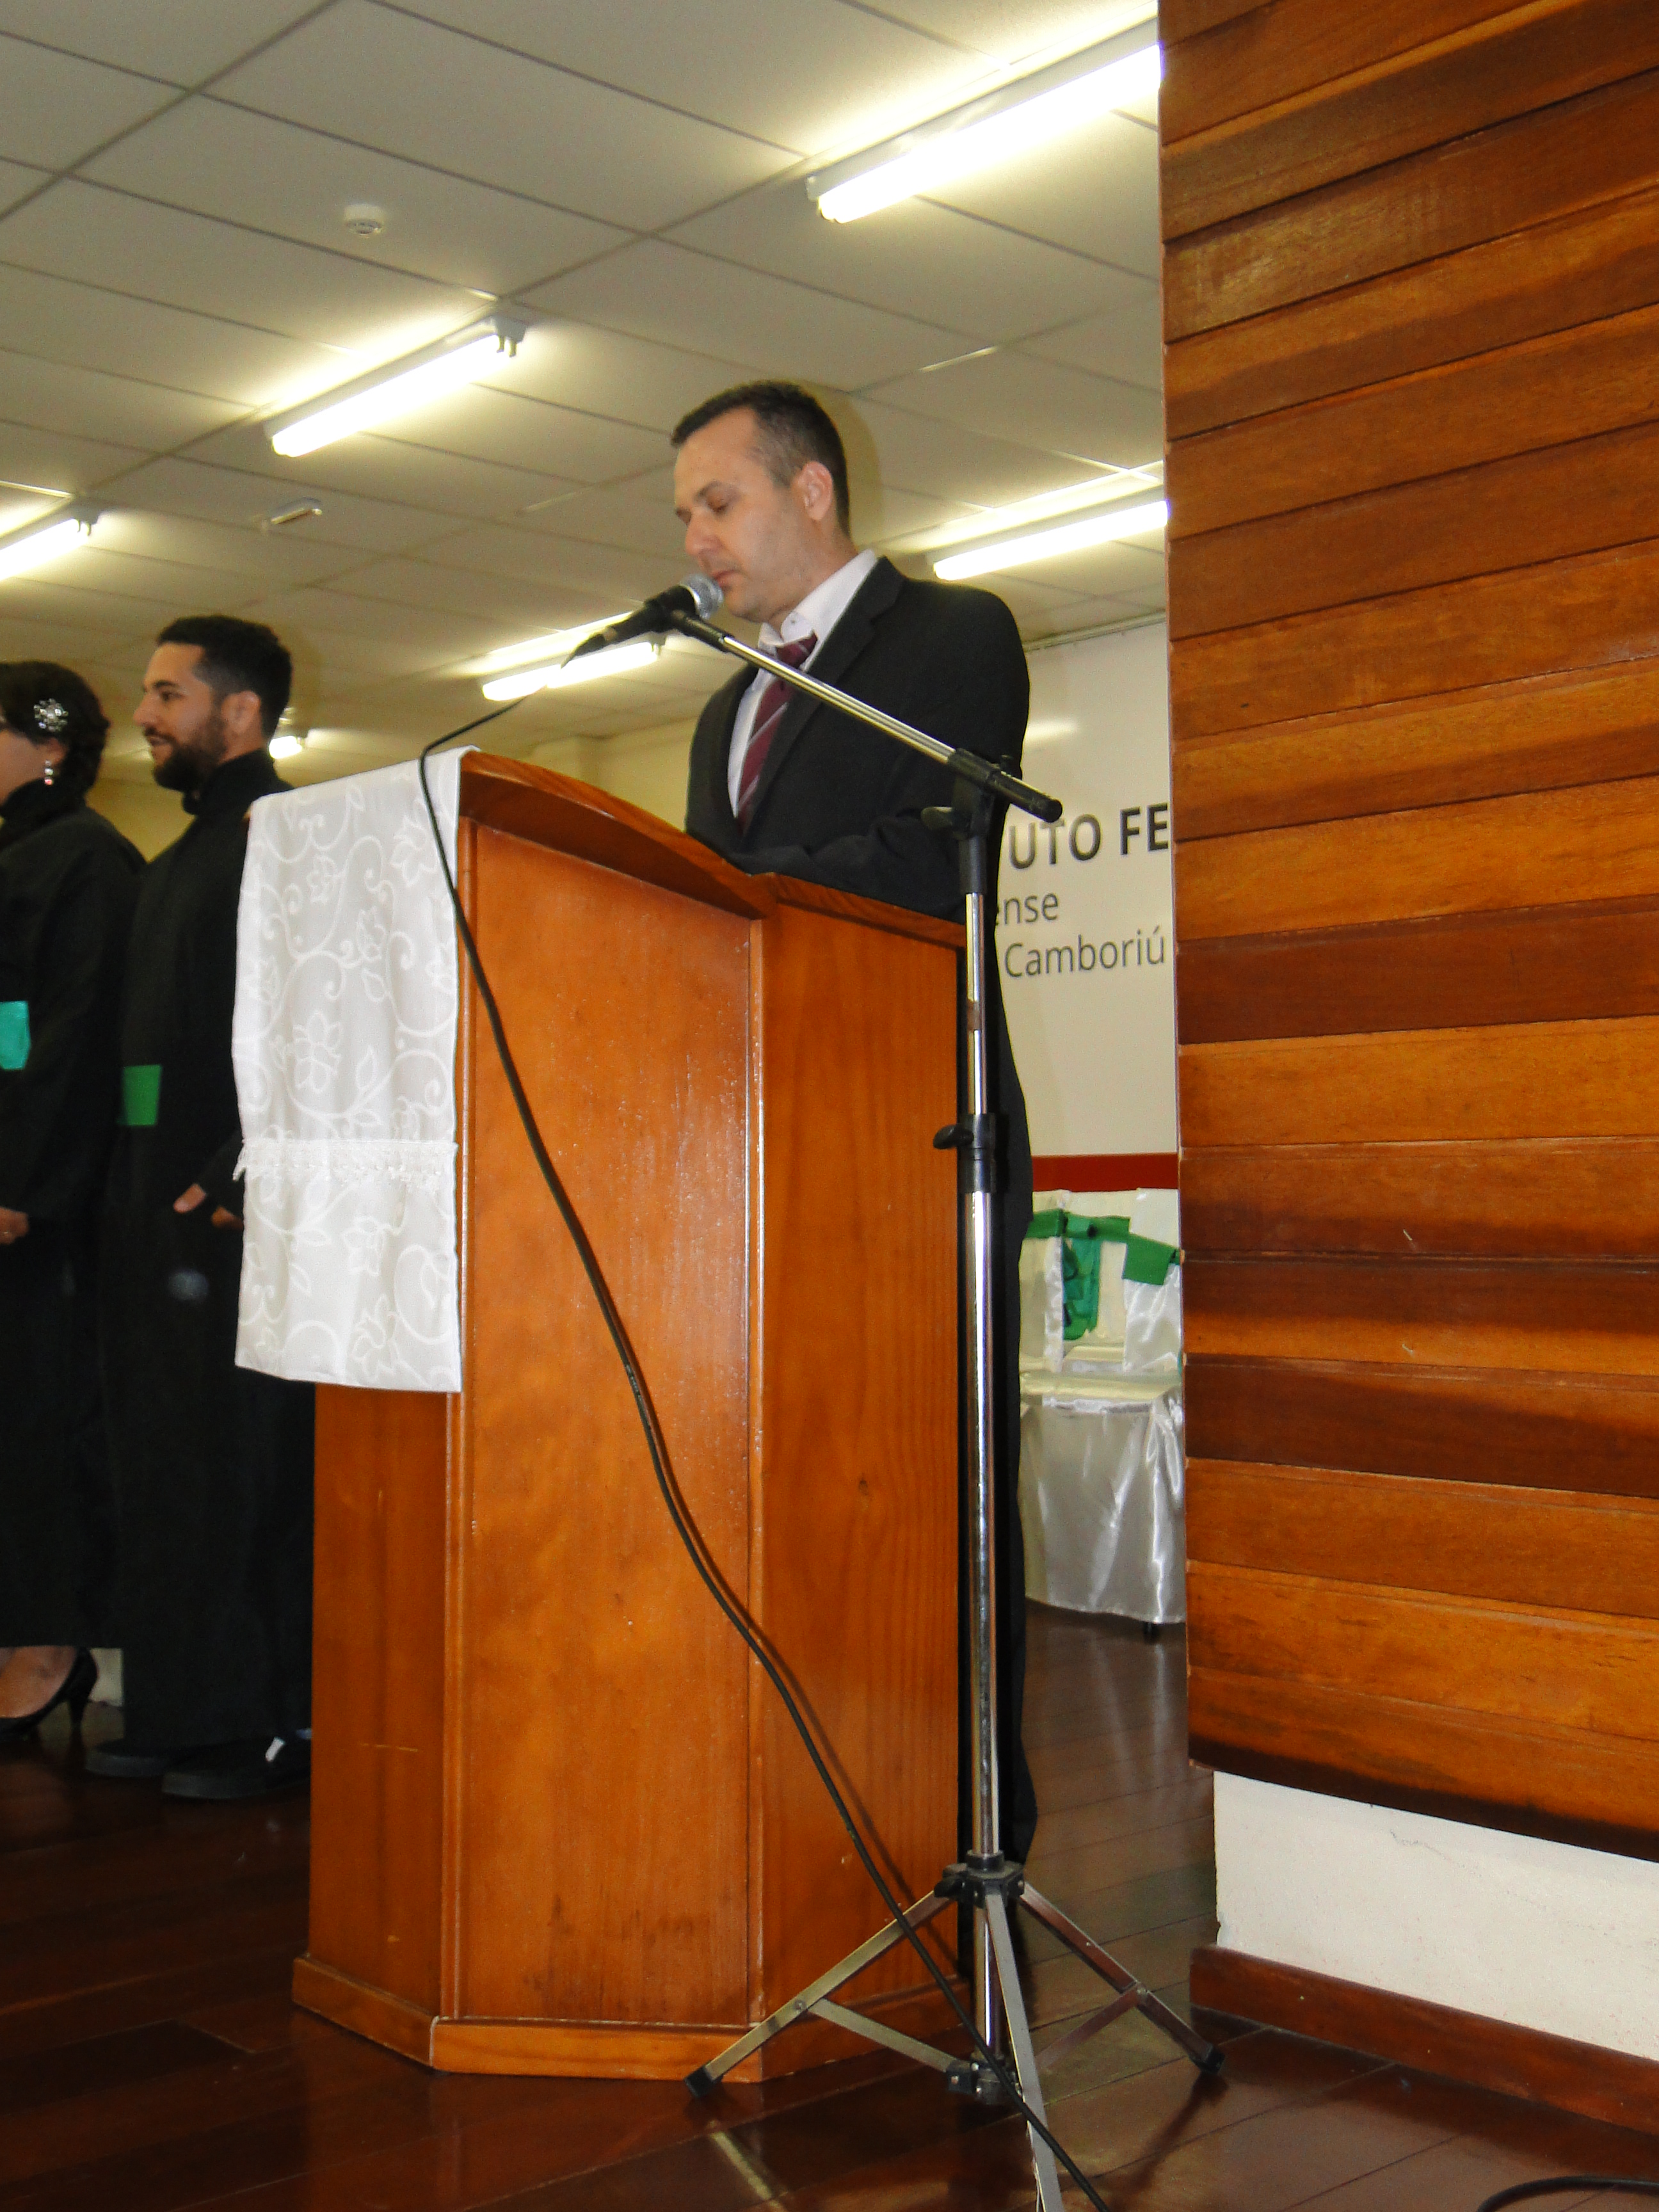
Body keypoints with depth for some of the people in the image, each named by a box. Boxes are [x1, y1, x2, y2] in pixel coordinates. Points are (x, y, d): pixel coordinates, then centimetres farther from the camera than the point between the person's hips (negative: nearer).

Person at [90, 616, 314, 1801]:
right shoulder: (181, 859, 21)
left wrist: (243, 1172, -24)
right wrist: (133, 1188, 14)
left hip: (236, 1208, -9)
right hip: (162, 1204, 10)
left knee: (247, 1465, -5)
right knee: (166, 1465, 12)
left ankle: (274, 1720, 3)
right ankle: (179, 1712, 21)